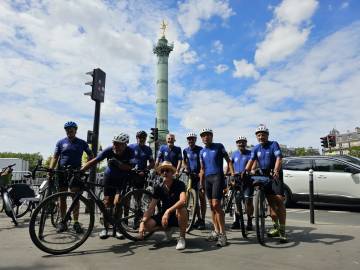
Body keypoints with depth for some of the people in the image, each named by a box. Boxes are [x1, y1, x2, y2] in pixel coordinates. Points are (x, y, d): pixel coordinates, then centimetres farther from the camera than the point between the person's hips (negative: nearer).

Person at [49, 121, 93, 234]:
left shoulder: (82, 143, 6)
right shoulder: (61, 142, 7)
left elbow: (90, 155, 9)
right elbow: (55, 157, 2)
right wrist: (50, 169, -12)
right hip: (61, 172, 1)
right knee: (62, 197, 7)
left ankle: (76, 222, 2)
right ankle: (62, 222, 16)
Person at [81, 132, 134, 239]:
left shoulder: (130, 152, -23)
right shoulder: (109, 150, -22)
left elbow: (129, 167, -25)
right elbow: (94, 161, -24)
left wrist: (117, 163, -38)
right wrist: (80, 170, -33)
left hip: (122, 179, -1)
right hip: (109, 177, 1)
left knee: (117, 203, -9)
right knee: (107, 202, 2)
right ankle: (105, 228, 15)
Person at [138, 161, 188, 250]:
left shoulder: (179, 184, -16)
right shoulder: (158, 187, -5)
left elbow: (183, 200, -35)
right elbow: (151, 207, -8)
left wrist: (168, 211, -45)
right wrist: (142, 222, -23)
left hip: (177, 216, -4)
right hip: (164, 215, 4)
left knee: (182, 210, -38)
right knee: (147, 225, -20)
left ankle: (182, 238, -12)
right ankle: (167, 229, 12)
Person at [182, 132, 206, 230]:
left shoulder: (200, 149, -8)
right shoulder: (185, 150, 7)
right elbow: (184, 162, 19)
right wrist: (187, 168, 0)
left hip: (200, 175, -4)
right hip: (191, 175, 5)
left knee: (202, 197, -4)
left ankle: (203, 220, 3)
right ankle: (198, 218, 20)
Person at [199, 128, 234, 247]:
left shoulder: (219, 147, 1)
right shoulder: (202, 152, 14)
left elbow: (228, 160, 1)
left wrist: (233, 174, -11)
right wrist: (201, 184, 14)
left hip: (218, 176, -6)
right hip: (207, 178, 6)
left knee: (216, 205, -14)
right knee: (211, 206, 8)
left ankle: (222, 234, -6)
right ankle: (216, 231, 19)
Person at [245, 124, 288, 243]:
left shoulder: (273, 144, -8)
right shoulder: (256, 148, 4)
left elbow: (278, 158, -21)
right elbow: (251, 161, -5)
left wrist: (276, 171, -38)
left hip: (275, 175, -4)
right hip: (264, 176, 5)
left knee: (279, 201, -11)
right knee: (271, 202, 9)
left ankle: (282, 230, -7)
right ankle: (276, 227, 20)